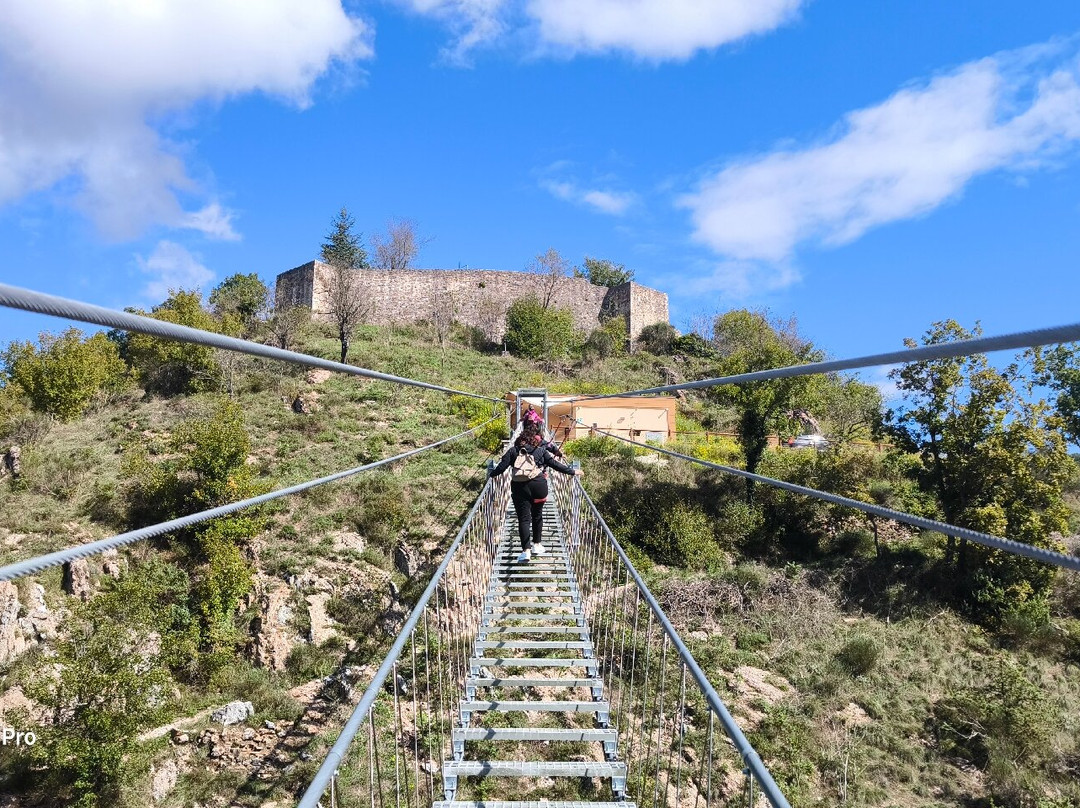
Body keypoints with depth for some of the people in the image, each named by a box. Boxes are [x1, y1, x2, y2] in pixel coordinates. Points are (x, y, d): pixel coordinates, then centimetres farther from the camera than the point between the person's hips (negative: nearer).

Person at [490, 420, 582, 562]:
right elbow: (555, 464, 8)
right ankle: (537, 545, 27)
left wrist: (492, 474, 20)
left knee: (524, 518, 1)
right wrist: (573, 472, 17)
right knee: (537, 515, 18)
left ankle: (526, 550, -7)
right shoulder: (541, 450, 7)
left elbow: (502, 466, 2)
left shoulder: (514, 450, 6)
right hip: (538, 485, 1)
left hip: (519, 487, -1)